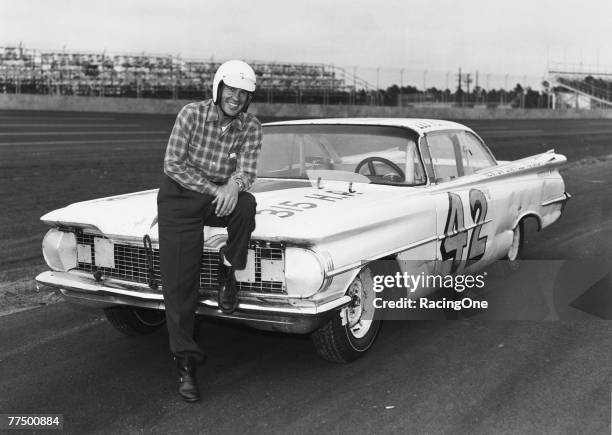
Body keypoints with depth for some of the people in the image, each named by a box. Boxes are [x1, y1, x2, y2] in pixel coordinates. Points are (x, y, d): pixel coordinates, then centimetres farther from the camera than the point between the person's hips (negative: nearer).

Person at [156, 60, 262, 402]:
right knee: (180, 284, -10)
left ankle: (228, 270, -8)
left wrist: (234, 185, -34)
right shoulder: (191, 114, -12)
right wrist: (213, 189, -19)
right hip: (182, 196, -2)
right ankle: (186, 364, -1)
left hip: (223, 196, 2)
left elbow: (247, 171, -10)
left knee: (246, 206, -35)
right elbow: (173, 165, -12)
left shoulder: (251, 127, -5)